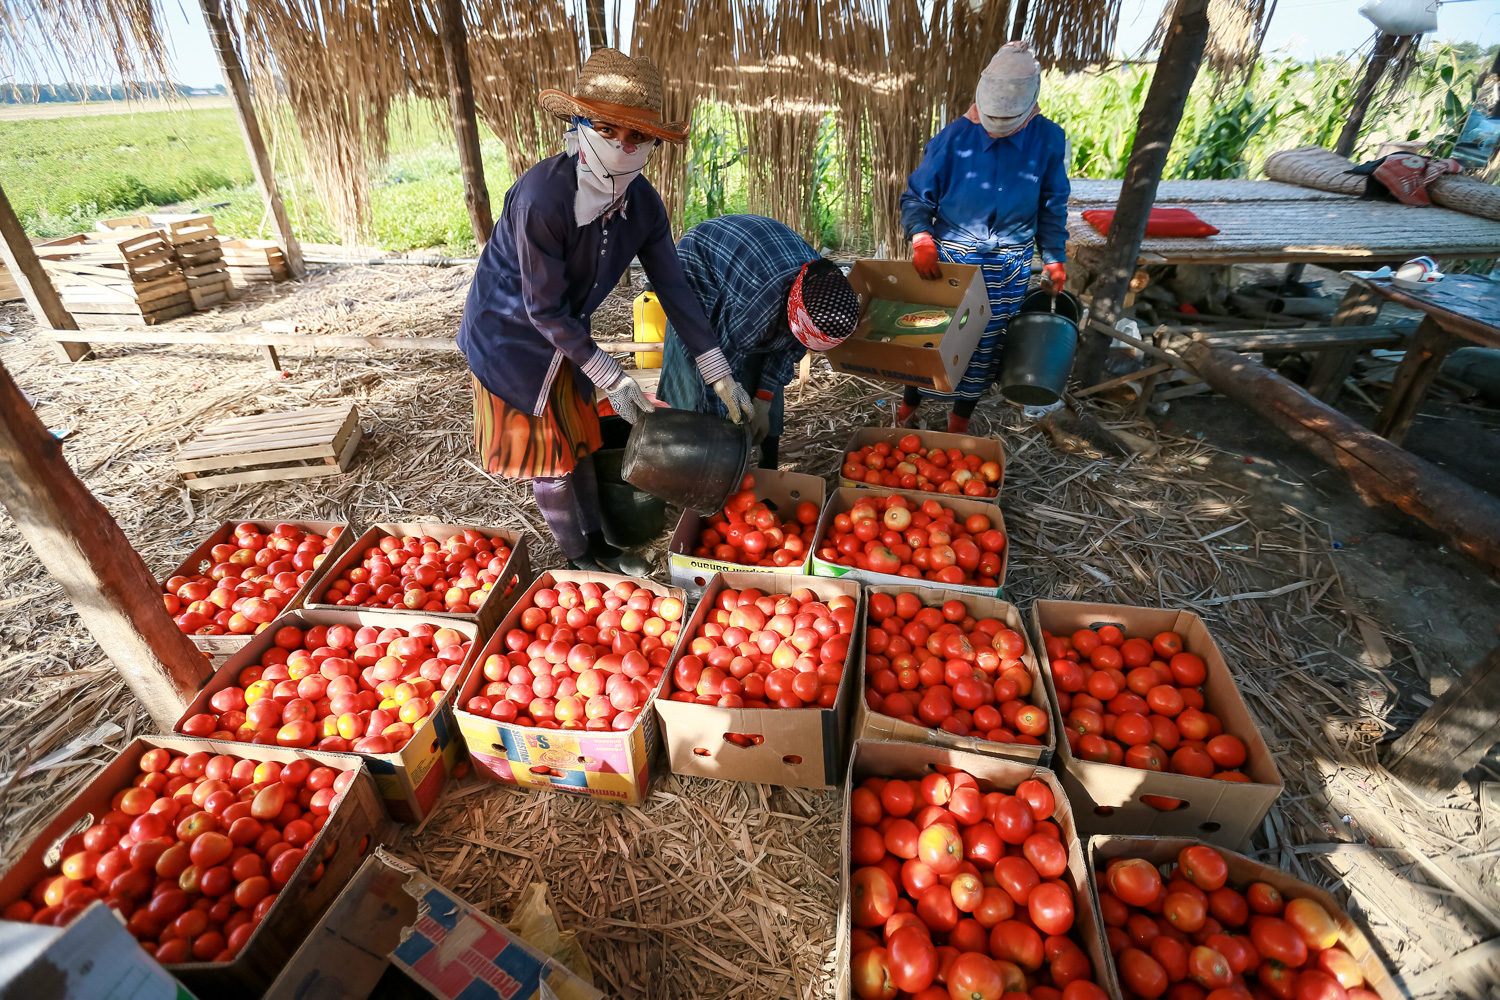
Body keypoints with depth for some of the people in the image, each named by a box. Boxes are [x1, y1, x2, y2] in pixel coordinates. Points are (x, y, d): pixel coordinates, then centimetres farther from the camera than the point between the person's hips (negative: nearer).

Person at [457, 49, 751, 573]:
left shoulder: (643, 203, -13)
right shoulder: (542, 196, -32)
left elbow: (674, 286, -9)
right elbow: (543, 310, -27)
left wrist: (720, 376, -12)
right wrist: (611, 378, -25)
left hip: (566, 330, 6)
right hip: (512, 333, -6)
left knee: (577, 440, 15)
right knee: (546, 451, 3)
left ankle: (598, 546, 32)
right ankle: (579, 559, 22)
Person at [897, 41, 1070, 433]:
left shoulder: (1048, 140, -6)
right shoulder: (955, 136, -12)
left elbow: (1052, 206, 5)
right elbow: (916, 196, -7)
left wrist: (1055, 258, 5)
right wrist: (921, 237, -25)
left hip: (1009, 267, 2)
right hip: (949, 256, -2)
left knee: (985, 346, 11)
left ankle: (959, 422, 29)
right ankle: (909, 405, 30)